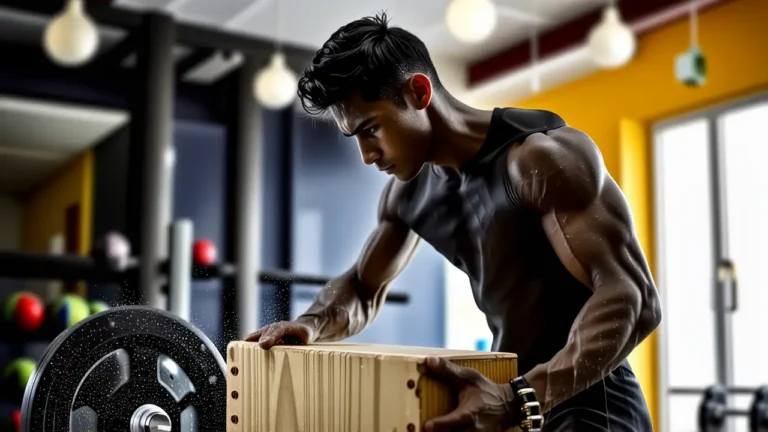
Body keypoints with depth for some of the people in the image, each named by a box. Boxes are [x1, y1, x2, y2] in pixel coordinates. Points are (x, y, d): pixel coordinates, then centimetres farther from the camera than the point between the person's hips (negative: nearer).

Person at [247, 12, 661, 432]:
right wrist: (310, 324, -5)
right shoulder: (407, 192, 4)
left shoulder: (543, 154, -19)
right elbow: (361, 289, 17)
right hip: (513, 396, 7)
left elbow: (632, 299, -26)